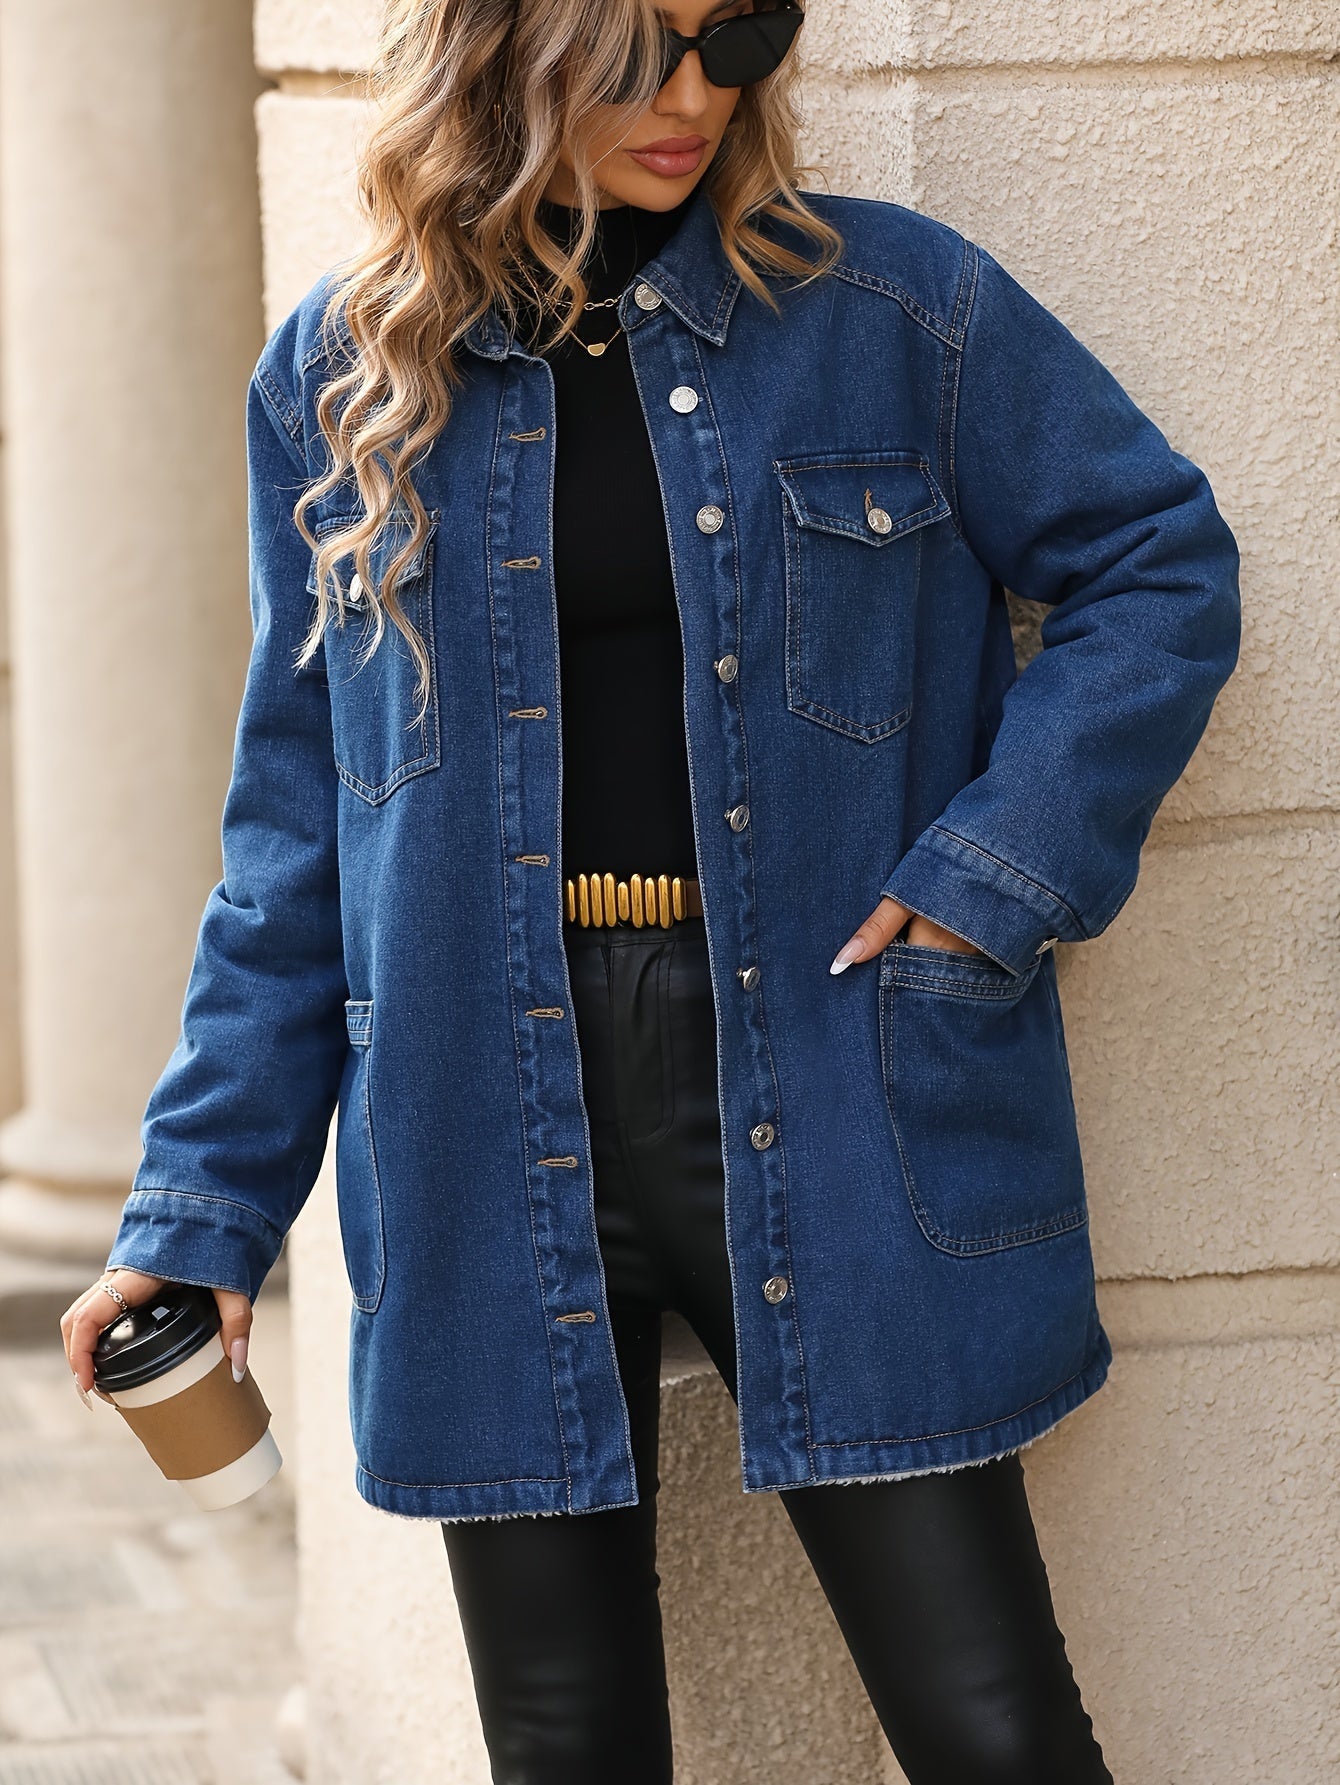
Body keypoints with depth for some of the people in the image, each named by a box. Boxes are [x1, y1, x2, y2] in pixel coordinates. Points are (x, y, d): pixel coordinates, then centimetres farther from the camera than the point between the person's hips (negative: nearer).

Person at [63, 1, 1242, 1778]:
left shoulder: (899, 306, 0)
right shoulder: (342, 375, 5)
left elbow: (1162, 562, 5)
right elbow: (295, 826, 9)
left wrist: (997, 877, -8)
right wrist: (204, 1201, 5)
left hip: (823, 1083, -1)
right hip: (489, 1127, 2)